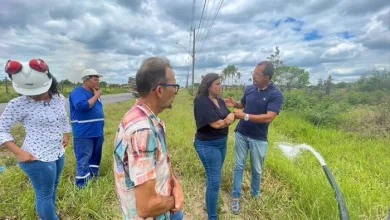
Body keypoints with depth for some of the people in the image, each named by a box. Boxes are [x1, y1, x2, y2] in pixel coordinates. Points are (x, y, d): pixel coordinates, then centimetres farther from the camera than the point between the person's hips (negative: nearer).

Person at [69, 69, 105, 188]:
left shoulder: (93, 93, 14)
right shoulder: (78, 92, -12)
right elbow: (82, 106, -29)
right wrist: (96, 96, -19)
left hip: (97, 132, 9)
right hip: (84, 134, -8)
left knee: (95, 157, 17)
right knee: (84, 159, -1)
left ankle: (93, 178, 32)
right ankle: (82, 185, 11)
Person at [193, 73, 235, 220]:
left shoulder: (220, 101, 6)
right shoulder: (202, 102, -21)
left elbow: (230, 117, 7)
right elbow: (216, 124, -26)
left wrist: (230, 118, -16)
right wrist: (227, 121, -6)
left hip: (222, 142, 8)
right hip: (208, 145, -8)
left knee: (213, 176, 24)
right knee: (215, 180, -2)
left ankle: (210, 202, 47)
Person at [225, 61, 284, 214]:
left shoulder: (276, 95, -15)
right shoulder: (249, 89, 0)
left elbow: (269, 118, -25)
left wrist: (245, 116, -30)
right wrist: (234, 104, -8)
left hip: (259, 139, -3)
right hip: (241, 134, 4)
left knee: (257, 170, 16)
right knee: (238, 166, 11)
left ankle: (255, 195, 42)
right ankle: (236, 197, 26)